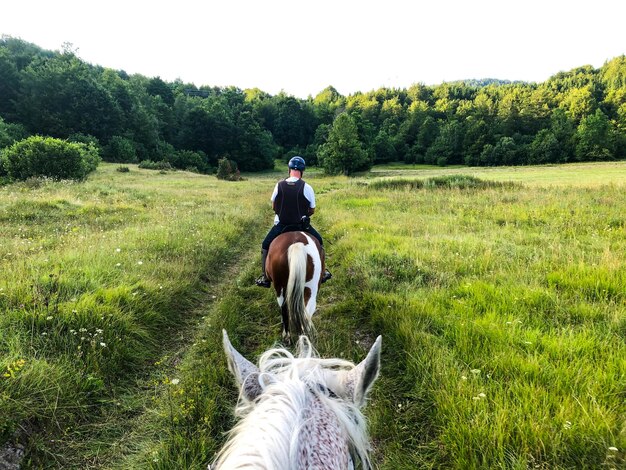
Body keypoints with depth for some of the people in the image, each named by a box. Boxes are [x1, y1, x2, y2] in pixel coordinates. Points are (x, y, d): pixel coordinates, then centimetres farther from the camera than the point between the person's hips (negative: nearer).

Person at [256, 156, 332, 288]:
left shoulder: (279, 185, -6)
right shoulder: (307, 187, -11)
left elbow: (273, 206, 6)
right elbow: (312, 210, -1)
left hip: (281, 225, 1)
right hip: (301, 225, 0)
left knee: (265, 246, 21)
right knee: (319, 242, 24)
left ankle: (265, 278, 15)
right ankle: (321, 273, 27)